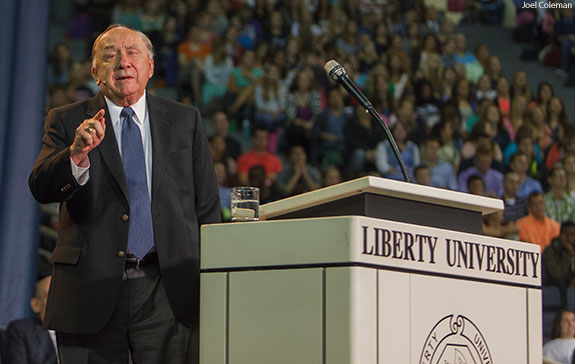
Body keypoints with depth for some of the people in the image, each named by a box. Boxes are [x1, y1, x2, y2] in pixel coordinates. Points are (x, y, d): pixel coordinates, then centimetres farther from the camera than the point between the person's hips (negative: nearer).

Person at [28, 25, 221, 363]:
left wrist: (207, 283, 6)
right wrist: (77, 154, -28)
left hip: (167, 290, 1)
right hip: (91, 291, -1)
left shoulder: (185, 120, 11)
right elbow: (41, 188, -9)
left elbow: (208, 206, 12)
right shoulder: (67, 121, 6)